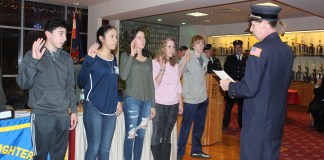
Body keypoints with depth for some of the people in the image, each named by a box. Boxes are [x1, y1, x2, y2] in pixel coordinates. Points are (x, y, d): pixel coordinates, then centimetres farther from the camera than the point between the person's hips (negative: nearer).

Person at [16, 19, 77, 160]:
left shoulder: (67, 58, 9)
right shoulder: (32, 55, -2)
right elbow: (23, 84, -10)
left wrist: (73, 110, 10)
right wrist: (34, 60, -20)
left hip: (63, 114, 4)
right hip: (42, 114, -3)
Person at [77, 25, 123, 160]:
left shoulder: (114, 59, 12)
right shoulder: (93, 58, -7)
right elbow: (81, 82, -16)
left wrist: (118, 100, 10)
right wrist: (89, 59, -24)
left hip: (111, 109, 6)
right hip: (94, 108, -6)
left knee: (105, 149, 10)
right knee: (94, 148, -2)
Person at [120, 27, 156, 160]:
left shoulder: (148, 58, 12)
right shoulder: (126, 56, 0)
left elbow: (151, 82, 14)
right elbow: (123, 76, -17)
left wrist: (153, 104, 12)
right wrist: (132, 55, -13)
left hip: (146, 101, 4)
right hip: (132, 100, -4)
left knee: (141, 135, 11)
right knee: (130, 135, -1)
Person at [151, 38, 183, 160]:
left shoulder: (175, 64, 8)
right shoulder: (155, 63, -6)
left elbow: (178, 85, 12)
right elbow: (154, 85, -15)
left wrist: (181, 103, 10)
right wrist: (162, 69, -26)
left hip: (173, 105, 4)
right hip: (159, 105, -4)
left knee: (167, 136, 11)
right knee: (157, 135, 1)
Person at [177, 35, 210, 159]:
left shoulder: (204, 58, 7)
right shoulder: (187, 58, -12)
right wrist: (185, 62, -33)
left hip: (203, 98, 7)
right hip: (190, 99, -7)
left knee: (199, 127, 17)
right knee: (185, 128, 2)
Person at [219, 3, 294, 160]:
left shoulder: (260, 48, -18)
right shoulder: (288, 50, 6)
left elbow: (249, 89, -22)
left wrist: (229, 86, -4)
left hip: (257, 121, -8)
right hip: (277, 119, 8)